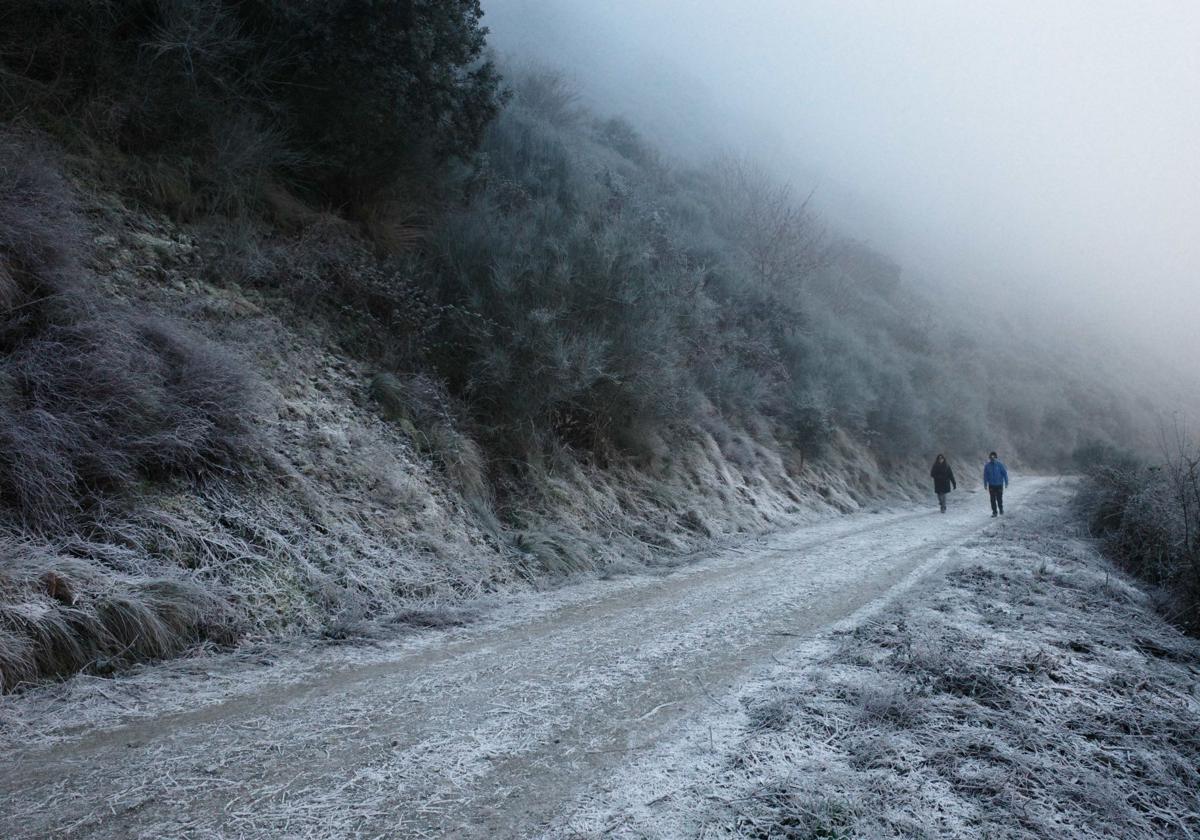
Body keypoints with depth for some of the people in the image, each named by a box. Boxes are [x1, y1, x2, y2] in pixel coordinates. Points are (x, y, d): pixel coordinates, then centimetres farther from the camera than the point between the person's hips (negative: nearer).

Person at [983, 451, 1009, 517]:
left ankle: (1001, 510, 26)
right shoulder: (987, 465, -3)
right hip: (991, 485, 1)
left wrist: (1006, 483, -4)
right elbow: (985, 475, 2)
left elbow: (1005, 473, -3)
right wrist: (985, 484, 1)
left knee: (999, 499, 2)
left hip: (999, 485, -1)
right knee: (993, 499, 1)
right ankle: (994, 512, 11)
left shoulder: (999, 465, -8)